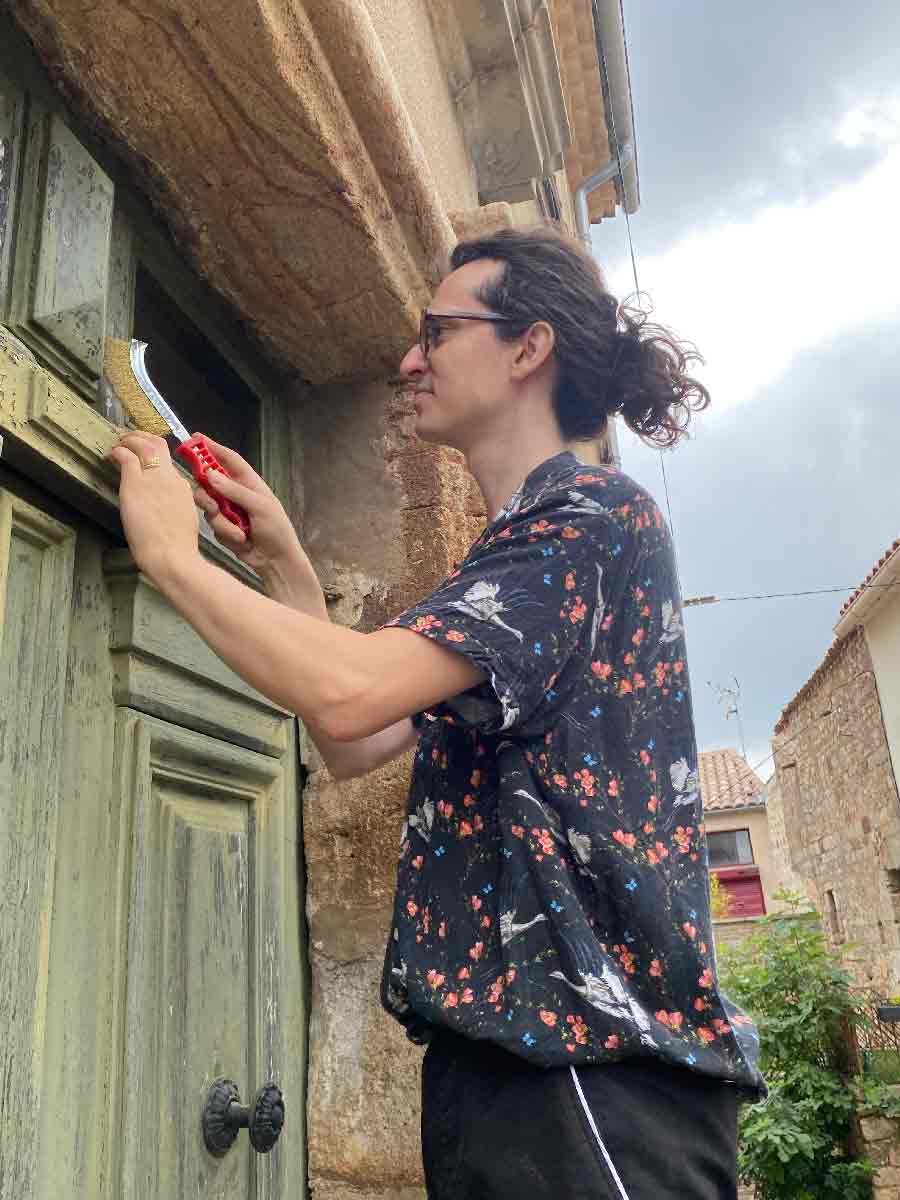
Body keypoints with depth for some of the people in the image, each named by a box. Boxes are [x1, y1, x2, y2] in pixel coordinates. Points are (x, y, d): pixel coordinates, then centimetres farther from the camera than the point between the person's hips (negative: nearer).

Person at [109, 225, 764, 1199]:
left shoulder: (590, 511, -12)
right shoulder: (518, 550, 18)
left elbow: (348, 696, -25)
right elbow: (351, 748, 15)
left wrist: (171, 553, -11)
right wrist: (284, 567, 9)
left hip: (591, 1056, -9)